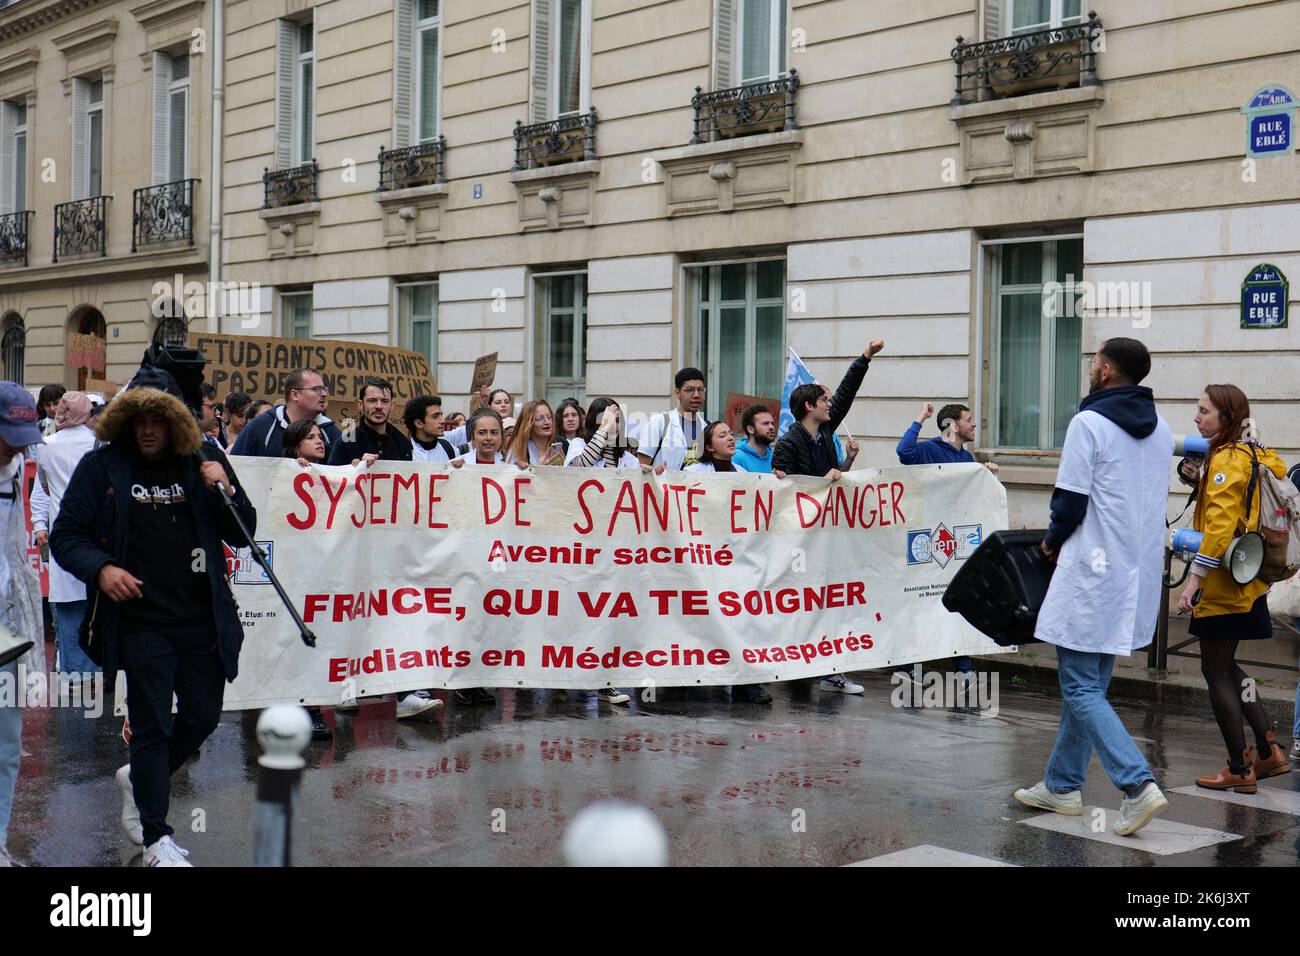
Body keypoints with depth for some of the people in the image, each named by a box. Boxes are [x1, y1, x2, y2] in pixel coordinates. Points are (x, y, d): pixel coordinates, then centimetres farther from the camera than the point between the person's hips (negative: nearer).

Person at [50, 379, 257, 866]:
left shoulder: (205, 461, 5)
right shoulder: (100, 466, -1)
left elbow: (242, 535, 8)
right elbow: (65, 536, 1)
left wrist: (225, 492, -10)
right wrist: (100, 569, -18)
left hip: (204, 620, 3)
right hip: (141, 621, -3)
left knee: (202, 717, 12)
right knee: (152, 726, 1)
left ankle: (139, 778, 39)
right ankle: (157, 838, 14)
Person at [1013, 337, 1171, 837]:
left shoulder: (1089, 423, -12)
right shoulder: (1161, 430, 12)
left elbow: (1071, 500, -14)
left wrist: (1053, 541, 6)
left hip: (1094, 572, -8)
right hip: (1141, 573, 8)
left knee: (1081, 688, -3)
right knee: (1089, 683, 17)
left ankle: (1138, 785, -14)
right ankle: (1063, 785, 24)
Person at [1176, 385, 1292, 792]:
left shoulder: (1227, 459, -16)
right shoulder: (1258, 454, 12)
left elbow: (1220, 524, -24)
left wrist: (1195, 578, -25)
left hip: (1224, 585, -9)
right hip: (1249, 582, 9)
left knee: (1216, 672, 0)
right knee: (1226, 667, 19)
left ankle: (1240, 770, 6)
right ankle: (1268, 751, 21)